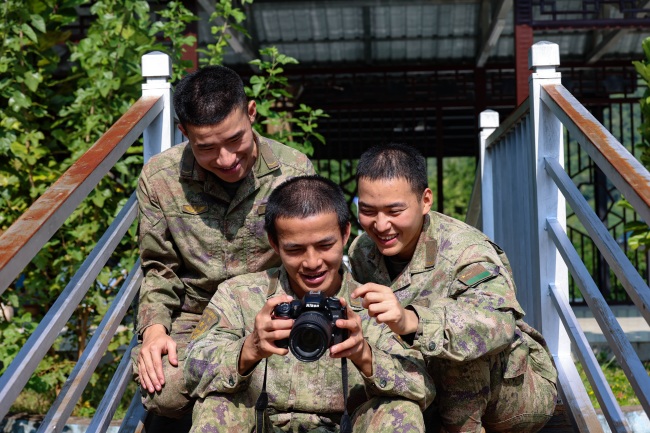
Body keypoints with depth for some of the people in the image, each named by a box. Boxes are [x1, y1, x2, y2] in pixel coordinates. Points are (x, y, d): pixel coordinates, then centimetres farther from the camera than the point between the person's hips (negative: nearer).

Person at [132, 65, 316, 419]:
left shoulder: (295, 171, -6)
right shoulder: (159, 177, -4)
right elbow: (159, 270, 7)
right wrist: (155, 328, -10)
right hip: (192, 316, 1)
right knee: (165, 392, -31)